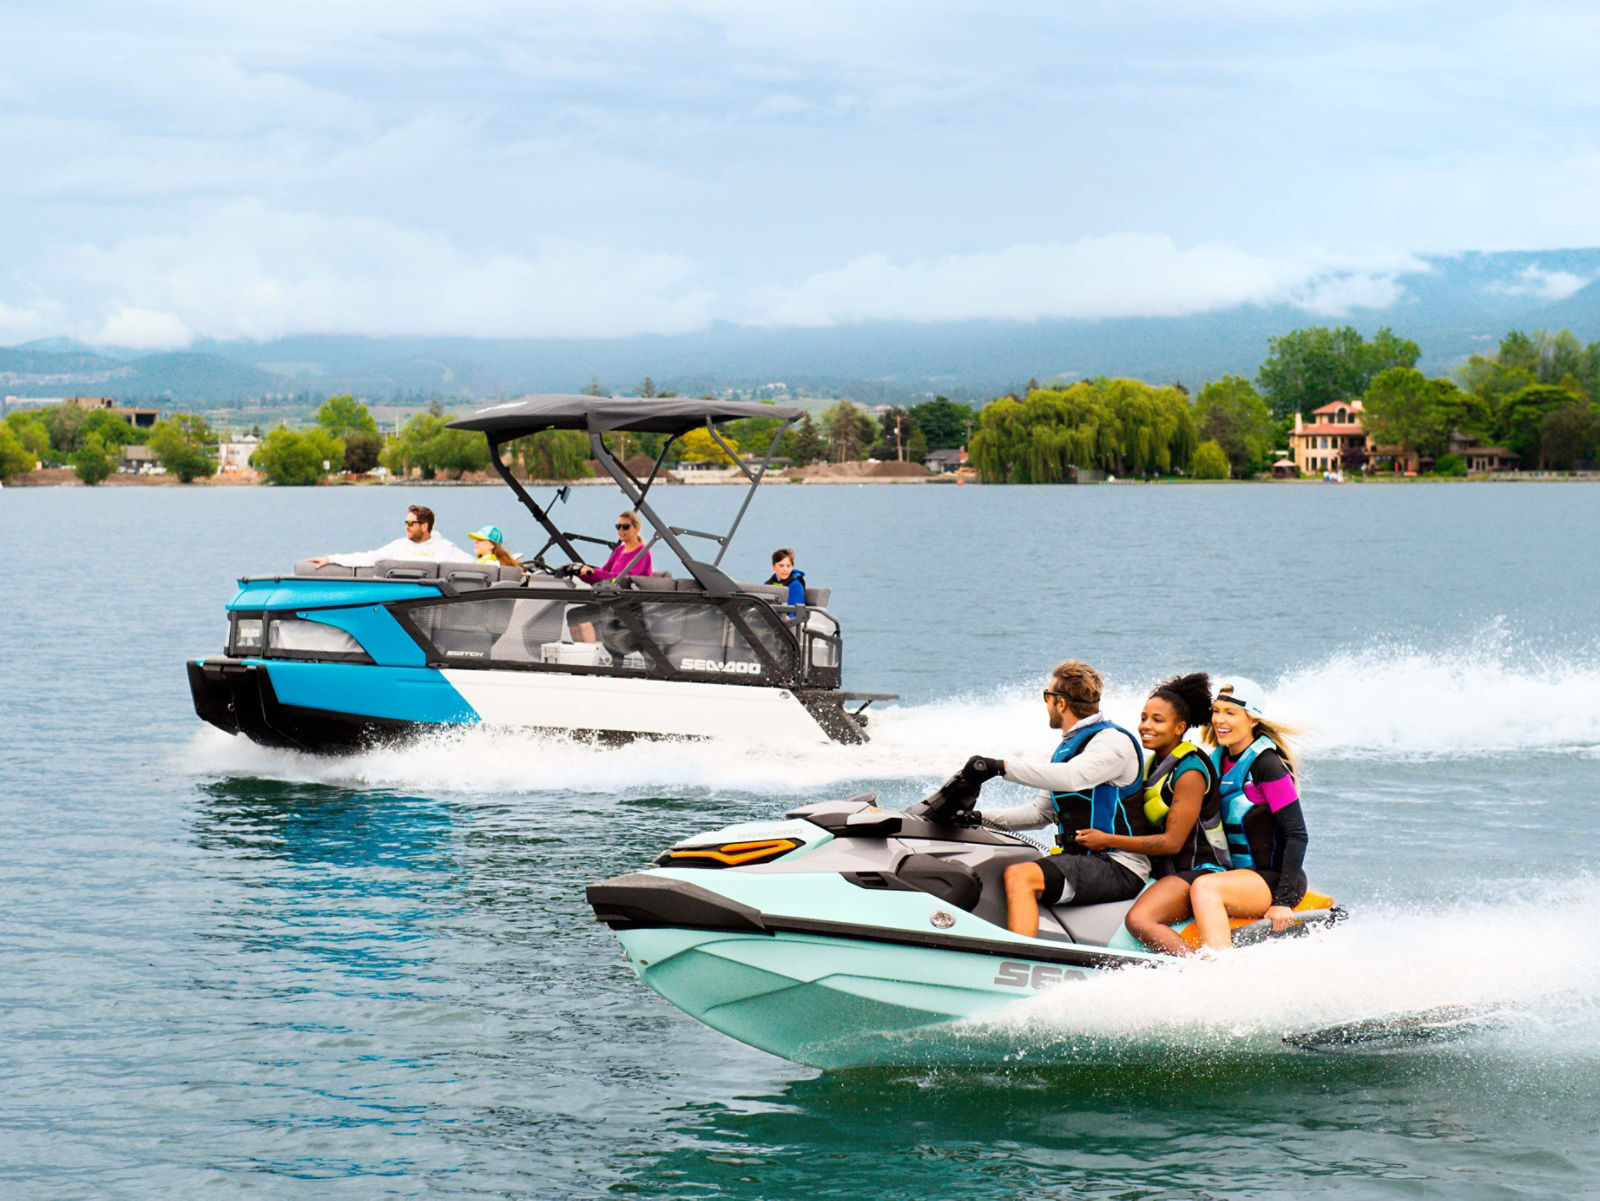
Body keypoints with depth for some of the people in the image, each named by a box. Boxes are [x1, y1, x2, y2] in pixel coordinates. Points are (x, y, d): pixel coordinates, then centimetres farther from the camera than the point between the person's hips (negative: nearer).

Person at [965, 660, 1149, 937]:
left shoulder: (1113, 741, -11)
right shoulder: (1068, 746, 20)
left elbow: (1072, 777, -31)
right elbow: (1042, 811, 23)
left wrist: (1002, 767, -33)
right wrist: (983, 819, 11)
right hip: (1080, 858, 10)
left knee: (1019, 877, -29)